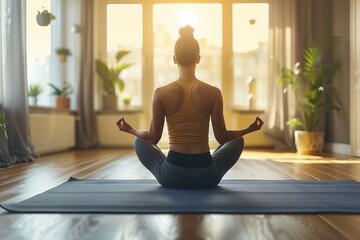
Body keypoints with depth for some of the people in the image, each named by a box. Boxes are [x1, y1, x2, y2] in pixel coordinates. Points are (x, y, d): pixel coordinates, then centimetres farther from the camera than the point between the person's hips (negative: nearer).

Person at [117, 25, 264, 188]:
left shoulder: (161, 93, -8)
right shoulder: (214, 93, -7)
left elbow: (153, 137, -1)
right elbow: (222, 137, -2)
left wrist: (129, 129, 19)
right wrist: (250, 129, 16)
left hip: (171, 176, 0)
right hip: (206, 176, 0)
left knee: (140, 142, 28)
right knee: (238, 141, 28)